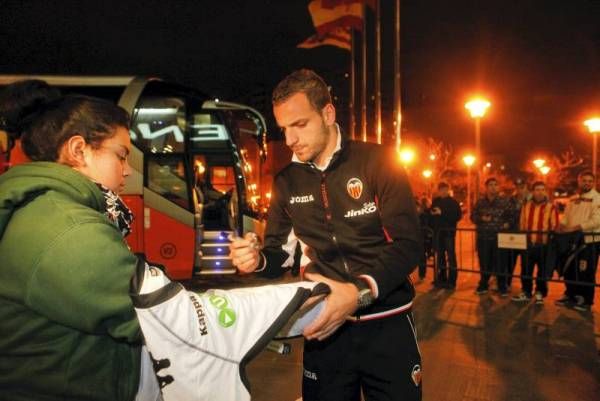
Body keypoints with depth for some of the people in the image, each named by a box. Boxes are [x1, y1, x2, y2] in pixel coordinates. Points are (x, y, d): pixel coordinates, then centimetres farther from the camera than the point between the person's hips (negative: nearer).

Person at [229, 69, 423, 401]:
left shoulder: (378, 161, -9)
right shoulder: (286, 181, 4)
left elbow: (408, 244, -15)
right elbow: (279, 253, 9)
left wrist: (360, 292, -29)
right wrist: (257, 259, -14)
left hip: (386, 324, -2)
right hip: (325, 326, 3)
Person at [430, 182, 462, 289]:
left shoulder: (453, 202, -3)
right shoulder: (436, 201, 11)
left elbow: (458, 216, -12)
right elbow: (432, 214, 18)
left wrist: (442, 213, -17)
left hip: (449, 231, -5)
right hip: (438, 231, 5)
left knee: (450, 255, -4)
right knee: (440, 255, 11)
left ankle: (451, 280, -1)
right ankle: (441, 278, 20)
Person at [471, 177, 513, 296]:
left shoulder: (504, 201, 1)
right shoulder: (480, 202, 6)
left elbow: (511, 215, 5)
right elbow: (473, 217, 8)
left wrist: (507, 223, -12)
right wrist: (481, 218, -10)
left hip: (499, 237, -1)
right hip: (483, 237, 2)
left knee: (500, 263, 1)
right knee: (484, 263, 9)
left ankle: (502, 287, 16)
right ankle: (483, 285, 25)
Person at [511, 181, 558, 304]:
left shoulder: (551, 207, -2)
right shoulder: (526, 206, 9)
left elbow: (554, 226, -3)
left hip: (543, 244, -3)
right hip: (527, 243, 3)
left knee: (542, 271, 7)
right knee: (526, 270, 9)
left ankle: (540, 294, 20)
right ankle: (526, 293, 21)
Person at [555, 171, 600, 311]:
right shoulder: (572, 199, 13)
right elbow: (566, 216, 16)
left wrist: (574, 228, -24)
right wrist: (562, 225, -6)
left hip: (589, 241, -6)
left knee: (586, 273, 2)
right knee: (569, 270, 13)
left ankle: (586, 301, 15)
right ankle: (571, 296, 27)